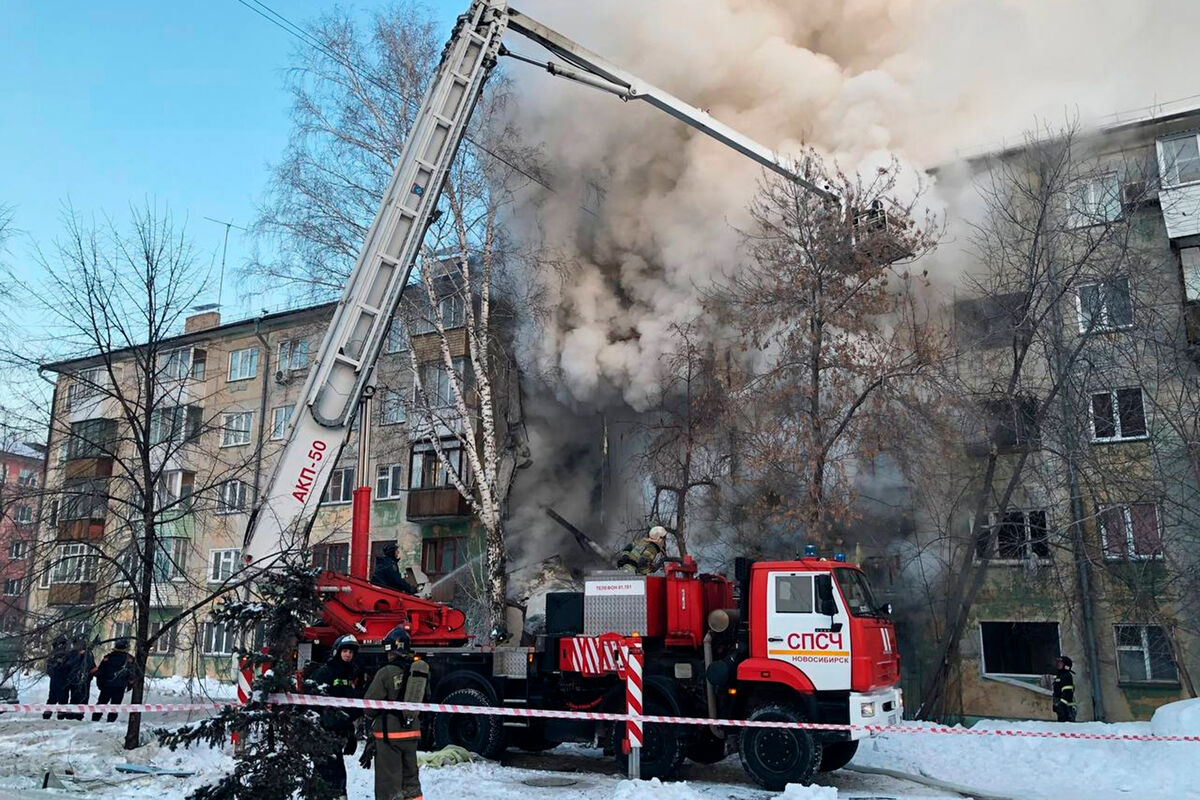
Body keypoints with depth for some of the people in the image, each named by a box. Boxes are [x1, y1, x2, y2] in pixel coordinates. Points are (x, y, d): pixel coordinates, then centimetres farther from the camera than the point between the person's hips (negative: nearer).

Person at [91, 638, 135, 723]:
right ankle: (110, 722, 0)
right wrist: (130, 685, 10)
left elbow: (99, 672, 4)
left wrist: (99, 684, 15)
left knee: (101, 703, 15)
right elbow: (132, 674, -1)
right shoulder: (129, 659, -2)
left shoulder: (107, 657, 1)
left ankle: (94, 720, 15)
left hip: (106, 685, 1)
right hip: (120, 688, -1)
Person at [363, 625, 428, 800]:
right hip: (413, 732, 5)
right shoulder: (422, 670, 1)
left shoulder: (386, 672, -15)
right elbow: (426, 699, 12)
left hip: (388, 732, -5)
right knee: (410, 779, 18)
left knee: (388, 781, 3)